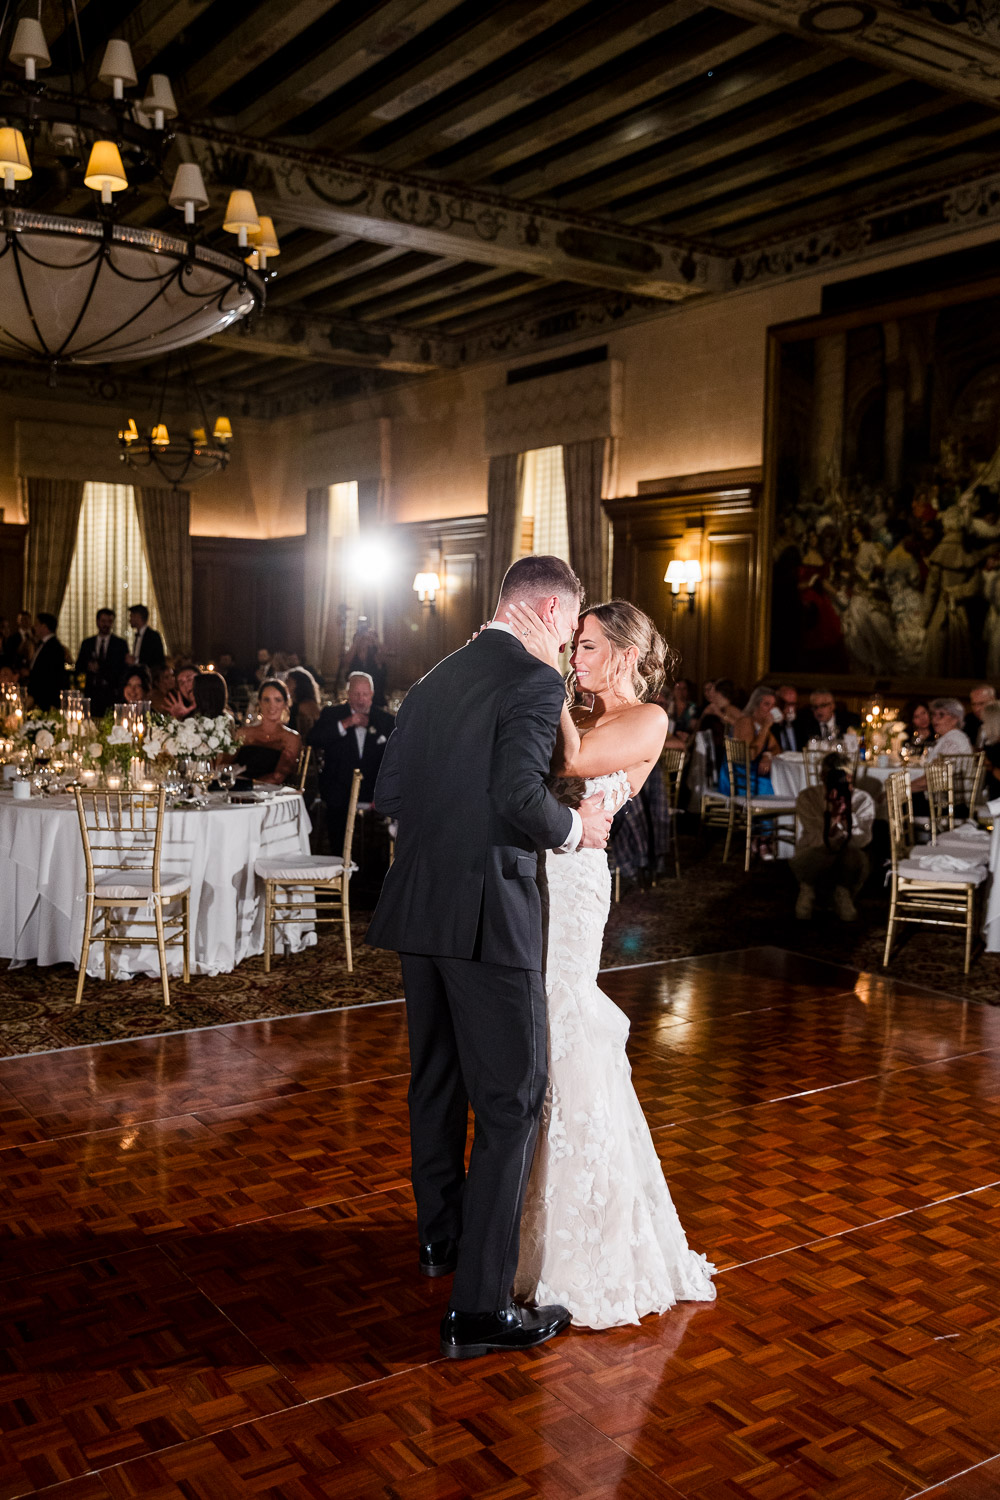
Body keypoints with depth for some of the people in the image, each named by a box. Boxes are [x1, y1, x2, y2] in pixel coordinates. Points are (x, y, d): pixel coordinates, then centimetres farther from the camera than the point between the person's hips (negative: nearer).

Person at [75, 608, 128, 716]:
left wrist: (100, 667, -10)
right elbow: (79, 667, 13)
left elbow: (123, 668, -1)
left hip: (112, 692, -2)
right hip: (92, 691, 2)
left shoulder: (120, 644, 6)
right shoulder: (87, 643, 15)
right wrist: (88, 666, -9)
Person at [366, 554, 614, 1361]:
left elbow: (389, 792, 12)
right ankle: (480, 1307, 4)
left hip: (418, 908, 8)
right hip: (487, 912, -8)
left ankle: (442, 1236, 42)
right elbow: (520, 796, -23)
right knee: (511, 1103, 0)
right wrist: (574, 827, -5)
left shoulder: (435, 680, 12)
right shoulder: (535, 681, -11)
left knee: (436, 1081, 22)